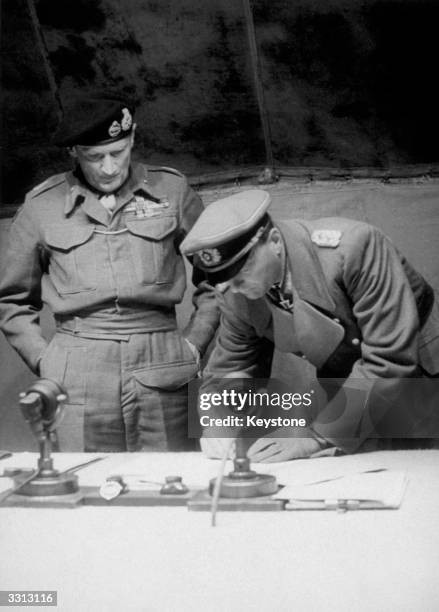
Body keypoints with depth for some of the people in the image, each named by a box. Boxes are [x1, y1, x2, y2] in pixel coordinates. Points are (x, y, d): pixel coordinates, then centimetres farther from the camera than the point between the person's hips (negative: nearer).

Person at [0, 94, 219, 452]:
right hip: (77, 379, 0)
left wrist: (194, 344, 6)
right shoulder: (42, 206, 7)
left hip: (160, 371, 0)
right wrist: (43, 361, 5)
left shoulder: (171, 190, 7)